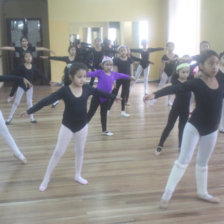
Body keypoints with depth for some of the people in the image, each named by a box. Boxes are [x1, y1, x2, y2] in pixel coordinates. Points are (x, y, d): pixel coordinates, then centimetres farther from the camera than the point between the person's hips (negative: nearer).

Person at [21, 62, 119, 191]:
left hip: (83, 125, 4)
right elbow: (47, 101, -24)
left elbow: (101, 93, 9)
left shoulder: (87, 88, -8)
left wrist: (114, 97, 20)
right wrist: (30, 111, -30)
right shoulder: (64, 90, -19)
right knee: (58, 152, 3)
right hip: (67, 126, -3)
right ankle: (46, 178, 15)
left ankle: (78, 175, 35)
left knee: (80, 151, 17)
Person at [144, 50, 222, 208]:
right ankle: (167, 194, 3)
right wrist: (155, 94, -44)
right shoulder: (196, 83, -17)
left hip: (211, 130, 4)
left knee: (203, 162, 19)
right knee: (184, 160, -4)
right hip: (194, 126, -4)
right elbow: (175, 88, -30)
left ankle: (202, 192, 36)